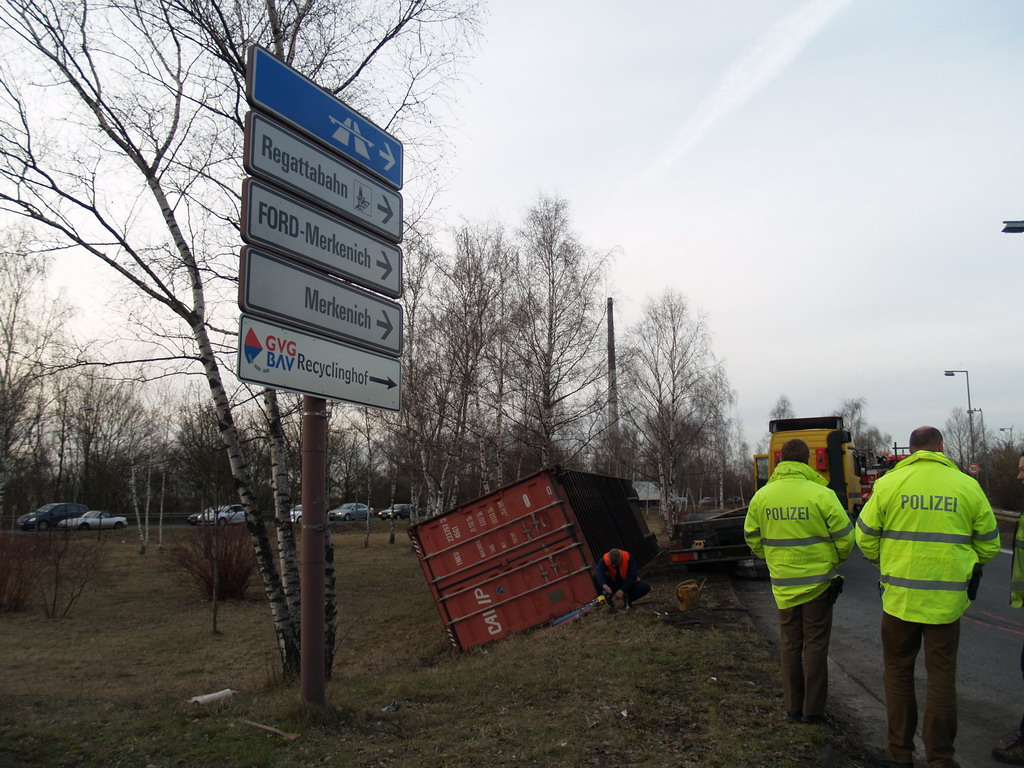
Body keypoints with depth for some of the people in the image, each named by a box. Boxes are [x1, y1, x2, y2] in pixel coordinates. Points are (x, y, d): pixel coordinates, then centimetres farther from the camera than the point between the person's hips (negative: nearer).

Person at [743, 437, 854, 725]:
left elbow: (752, 538, 7)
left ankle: (793, 707, 19)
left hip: (782, 583, 3)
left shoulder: (761, 497, -2)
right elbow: (844, 536, -8)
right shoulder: (821, 494, -13)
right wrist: (835, 560, 12)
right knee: (815, 645, 7)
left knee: (789, 644, 13)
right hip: (818, 580, -3)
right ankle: (813, 709, 11)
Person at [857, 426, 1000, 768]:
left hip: (900, 596, -1)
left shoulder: (889, 483, -5)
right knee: (942, 676, 10)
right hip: (948, 598, 1)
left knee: (898, 672, 12)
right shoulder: (967, 486, -1)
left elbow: (865, 537, 0)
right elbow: (989, 545, 7)